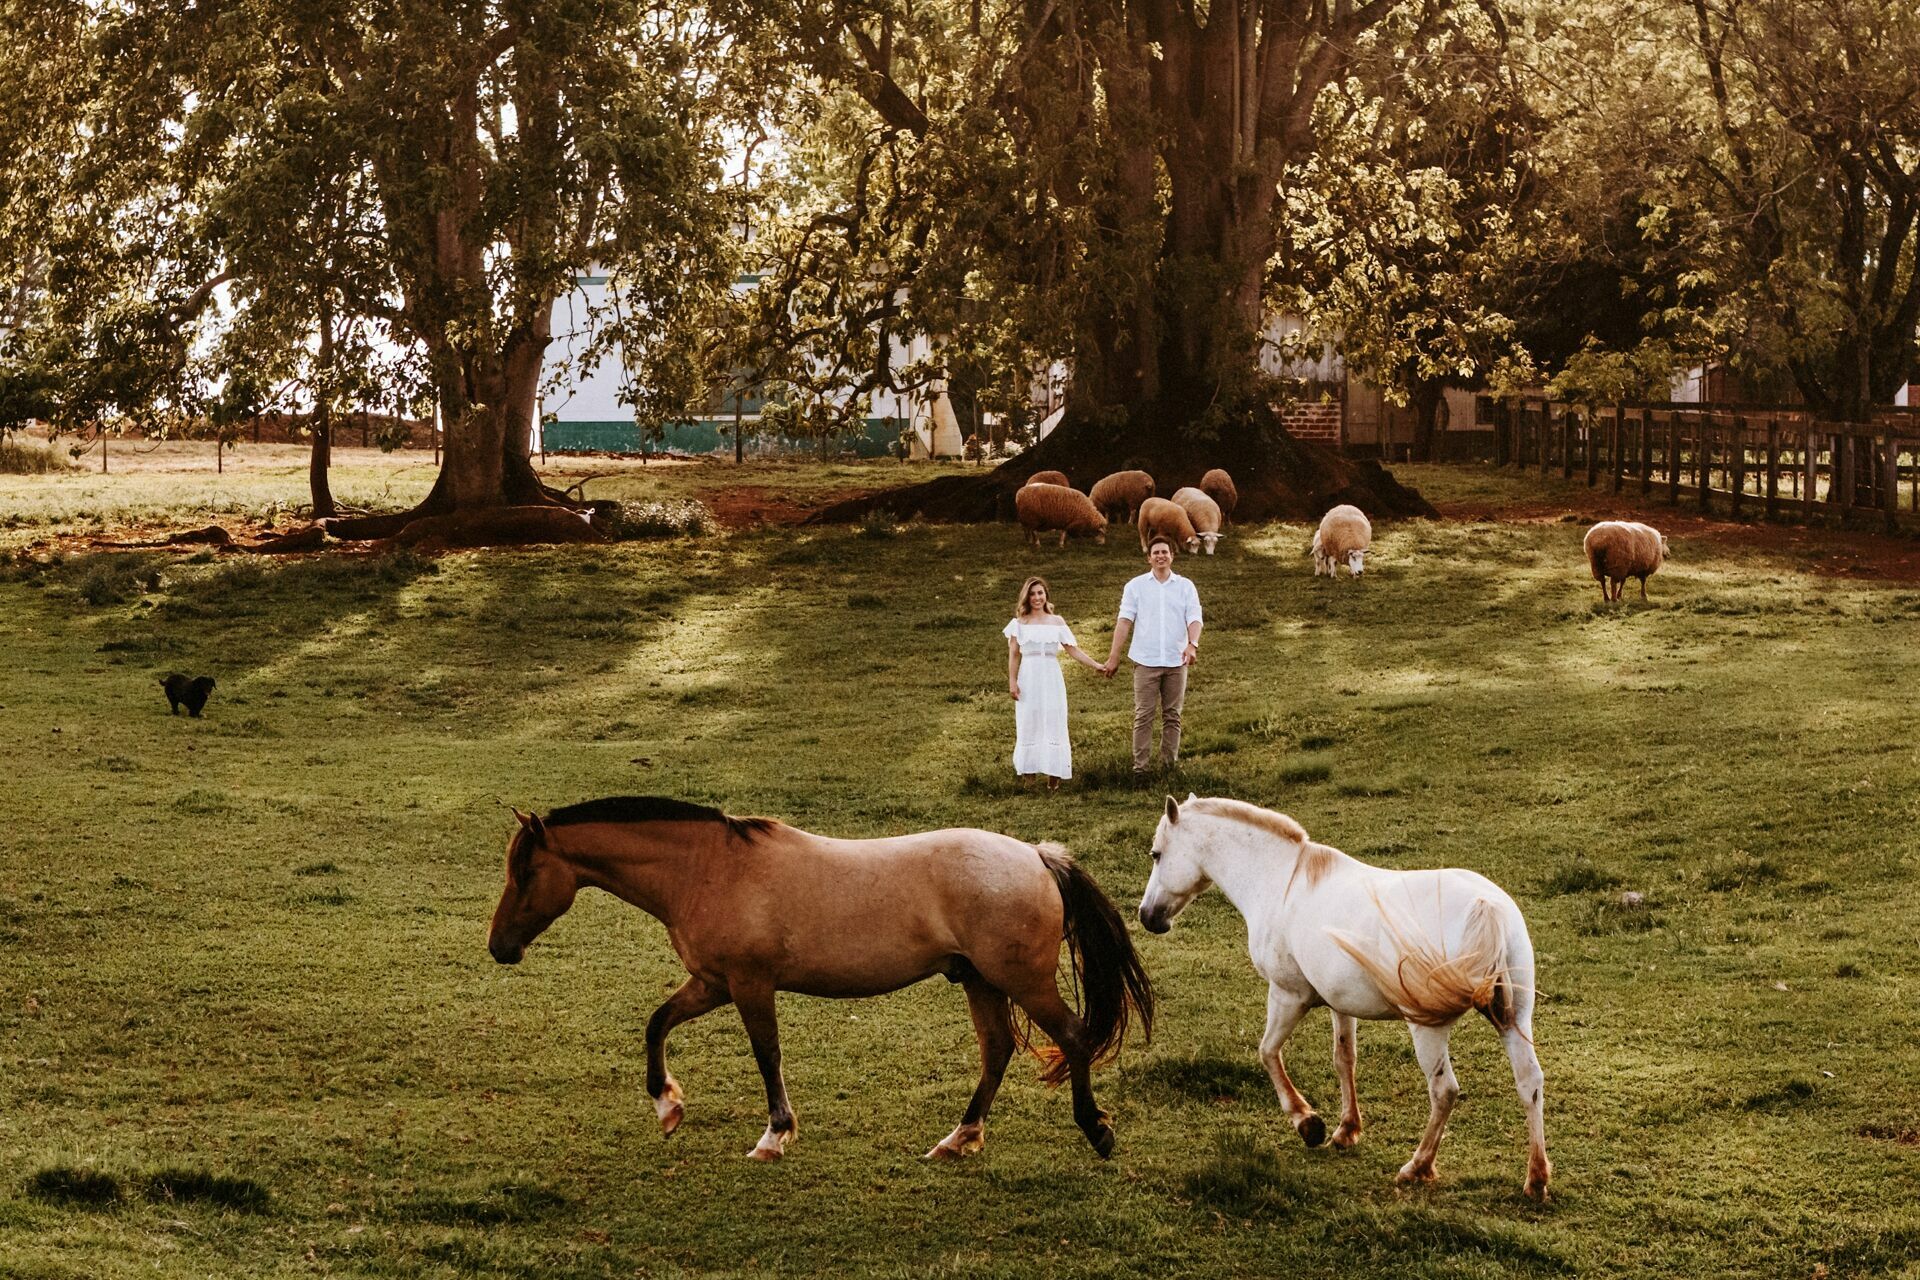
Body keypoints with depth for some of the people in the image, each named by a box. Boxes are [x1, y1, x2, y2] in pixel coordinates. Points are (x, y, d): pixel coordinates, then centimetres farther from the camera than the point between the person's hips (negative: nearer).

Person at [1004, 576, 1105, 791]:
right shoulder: (1020, 623, 6)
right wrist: (1012, 681, -6)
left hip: (1052, 679, 1)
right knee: (1029, 726, 0)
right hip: (1029, 679, -1)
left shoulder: (1057, 622, 9)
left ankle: (1053, 776, 1)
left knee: (1054, 724, -2)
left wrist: (1096, 665, -1)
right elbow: (1013, 655, 3)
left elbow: (1073, 650, 7)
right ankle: (1029, 773, 4)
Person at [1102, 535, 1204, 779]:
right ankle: (1140, 766, -3)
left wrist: (1192, 644, -23)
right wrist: (1114, 656, -9)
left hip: (1176, 661, 1)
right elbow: (1124, 620, -1)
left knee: (1172, 715, 6)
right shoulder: (1136, 586, 5)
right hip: (1146, 661, -1)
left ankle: (1170, 764, 12)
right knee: (1143, 716, -4)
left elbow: (1194, 619, -3)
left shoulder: (1186, 587, 7)